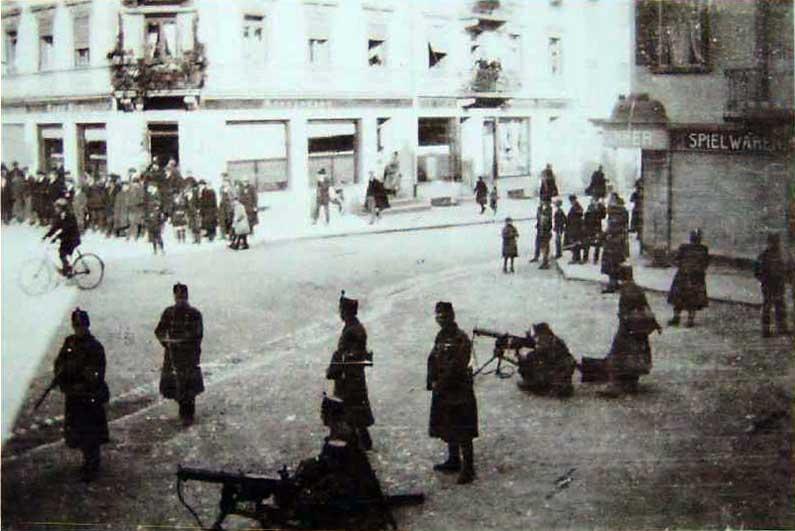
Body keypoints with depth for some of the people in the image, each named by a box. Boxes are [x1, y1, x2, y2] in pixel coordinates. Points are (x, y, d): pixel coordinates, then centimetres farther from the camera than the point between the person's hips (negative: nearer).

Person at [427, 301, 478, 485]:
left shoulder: (461, 339, -15)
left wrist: (439, 383, -17)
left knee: (462, 432, -6)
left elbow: (456, 367, -21)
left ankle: (468, 468, -2)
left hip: (459, 390, -9)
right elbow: (433, 360, 11)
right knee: (447, 428, 17)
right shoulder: (441, 336, 11)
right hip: (442, 391, 9)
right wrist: (432, 381, -3)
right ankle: (453, 460, 31)